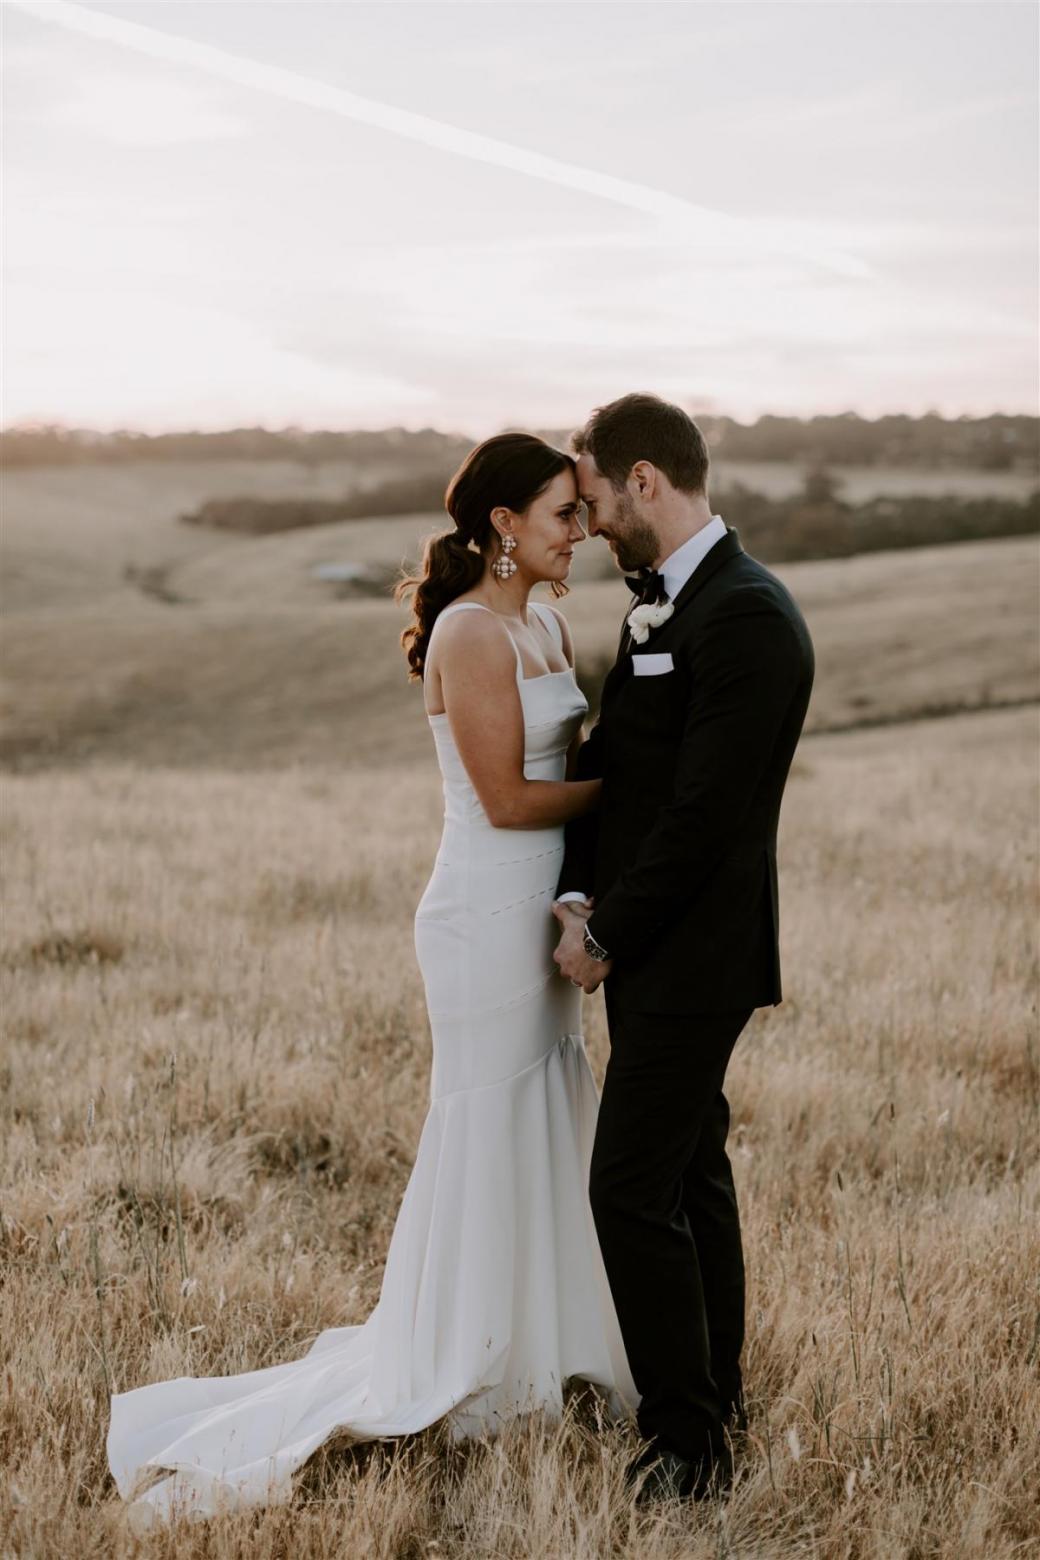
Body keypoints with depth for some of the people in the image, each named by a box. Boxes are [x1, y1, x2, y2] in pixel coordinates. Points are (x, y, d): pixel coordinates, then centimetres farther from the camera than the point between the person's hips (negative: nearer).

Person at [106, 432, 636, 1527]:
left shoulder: (545, 625, 11)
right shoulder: (469, 633, -17)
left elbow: (580, 759, 10)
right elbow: (507, 799, -19)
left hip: (538, 915, 9)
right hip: (487, 917, -9)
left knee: (547, 1129, 17)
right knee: (487, 1138, 2)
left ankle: (534, 1347, 32)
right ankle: (447, 1370, 17)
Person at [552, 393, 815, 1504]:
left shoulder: (746, 618, -20)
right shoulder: (659, 602, 12)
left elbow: (704, 814, -23)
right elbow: (605, 759, 12)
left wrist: (607, 938, -14)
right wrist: (580, 899, -2)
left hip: (690, 955, -10)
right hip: (654, 947, 10)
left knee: (633, 1189, -9)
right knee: (690, 1171, 18)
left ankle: (688, 1445, 1)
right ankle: (716, 1396, 31)